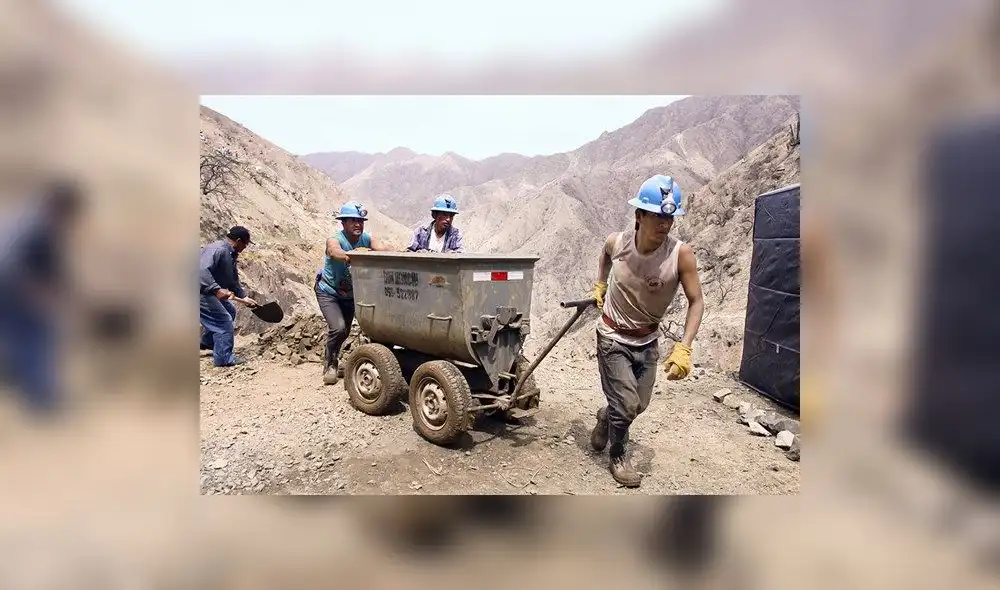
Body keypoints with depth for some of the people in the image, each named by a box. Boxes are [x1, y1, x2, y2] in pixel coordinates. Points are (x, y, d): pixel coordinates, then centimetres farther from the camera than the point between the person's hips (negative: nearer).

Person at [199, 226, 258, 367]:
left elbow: (233, 280, 19)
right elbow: (202, 270, -36)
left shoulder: (231, 255, 9)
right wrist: (217, 289, -44)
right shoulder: (217, 249, -22)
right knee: (224, 320, -10)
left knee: (230, 312, 23)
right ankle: (223, 358, -2)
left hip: (210, 291, 11)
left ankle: (207, 342, 36)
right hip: (202, 291, -11)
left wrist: (244, 297, 15)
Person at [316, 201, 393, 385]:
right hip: (328, 292, -5)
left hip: (350, 293, 5)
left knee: (345, 331, 15)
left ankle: (331, 360, 43)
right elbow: (336, 252, -48)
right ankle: (330, 365, 4)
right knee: (338, 328, -21)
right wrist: (352, 254, -70)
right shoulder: (334, 240, -25)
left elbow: (384, 248, -34)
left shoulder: (367, 239, -15)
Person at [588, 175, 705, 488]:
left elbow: (696, 302, -19)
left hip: (648, 341, 2)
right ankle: (618, 457, 23)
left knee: (639, 405, 14)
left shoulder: (681, 254, -24)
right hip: (613, 338, -2)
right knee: (627, 405, -5)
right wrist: (599, 285, 3)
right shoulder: (617, 242, -19)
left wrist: (683, 348, -29)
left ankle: (606, 417, 48)